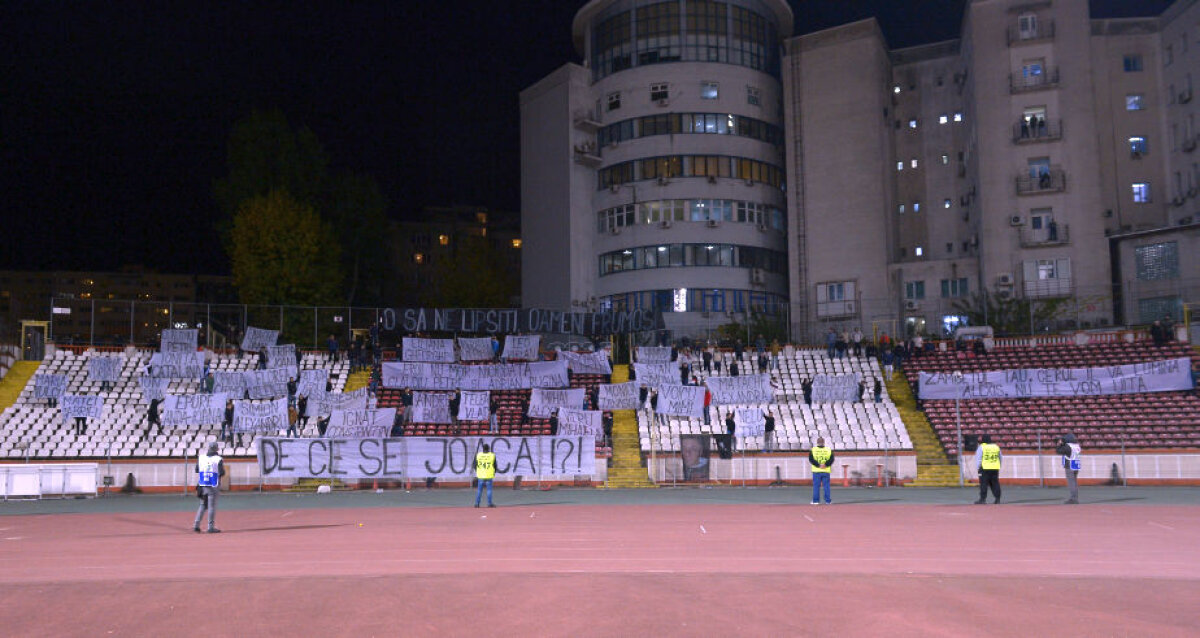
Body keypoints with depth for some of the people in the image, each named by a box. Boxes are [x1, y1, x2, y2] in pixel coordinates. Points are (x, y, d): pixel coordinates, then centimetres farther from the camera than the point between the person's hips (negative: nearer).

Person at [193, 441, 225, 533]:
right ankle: (211, 527, 1)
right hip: (213, 486, -4)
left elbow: (196, 470, 9)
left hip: (202, 484, 4)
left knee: (202, 505, 15)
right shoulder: (218, 459, -9)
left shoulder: (201, 457, 3)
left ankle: (196, 525, 9)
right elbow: (222, 473, -9)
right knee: (212, 506, 0)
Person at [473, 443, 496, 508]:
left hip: (480, 476, 2)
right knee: (489, 489, 5)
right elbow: (495, 466, 1)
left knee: (479, 490, 9)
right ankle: (489, 503, 5)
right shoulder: (492, 455, -4)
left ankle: (477, 503, 8)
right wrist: (494, 473, 18)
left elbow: (475, 465, 5)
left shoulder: (478, 455, -1)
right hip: (489, 476, -2)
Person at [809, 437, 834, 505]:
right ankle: (828, 501, 7)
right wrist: (825, 465, -10)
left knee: (816, 486, 3)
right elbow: (831, 459, -5)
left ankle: (816, 500, 3)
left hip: (816, 471, -1)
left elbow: (811, 459, -7)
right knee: (826, 486, 6)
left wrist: (818, 465, -9)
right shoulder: (829, 450, 5)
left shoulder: (813, 450, 2)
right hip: (826, 471, 1)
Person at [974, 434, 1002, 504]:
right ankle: (997, 499, 10)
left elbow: (978, 459, -7)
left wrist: (978, 467, 0)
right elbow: (1001, 458, 18)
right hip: (995, 469, 5)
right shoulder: (996, 447, 11)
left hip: (985, 469, -5)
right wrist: (997, 466, 25)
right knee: (995, 484, 10)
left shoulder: (981, 447, -4)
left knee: (983, 484, -3)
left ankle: (983, 499, -5)